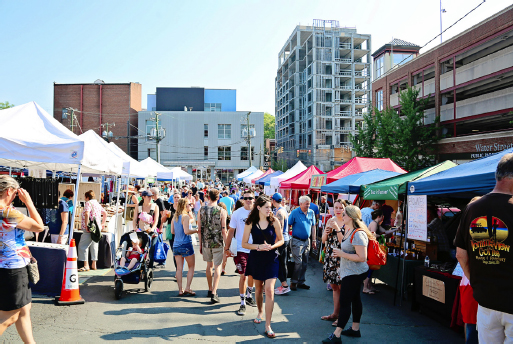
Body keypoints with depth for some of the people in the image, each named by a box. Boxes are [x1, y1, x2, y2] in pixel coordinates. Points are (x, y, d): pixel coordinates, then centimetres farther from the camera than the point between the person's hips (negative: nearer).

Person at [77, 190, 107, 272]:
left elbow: (87, 214, -23)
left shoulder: (88, 203, -7)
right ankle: (94, 265, 18)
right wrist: (103, 224, 25)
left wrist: (86, 225, -23)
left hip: (90, 229, -9)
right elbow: (105, 213, 26)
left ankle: (86, 266, -12)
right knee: (94, 246, 14)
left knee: (82, 246, -7)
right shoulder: (97, 204, 19)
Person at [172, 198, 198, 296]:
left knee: (179, 268, 7)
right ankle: (187, 288, 2)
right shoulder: (185, 216, -13)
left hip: (176, 245, 6)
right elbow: (186, 231, -20)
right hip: (186, 245, -6)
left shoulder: (174, 216, 8)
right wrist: (196, 230, -7)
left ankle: (180, 290, 9)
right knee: (191, 267, 7)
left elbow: (172, 231, 13)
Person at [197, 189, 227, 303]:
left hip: (206, 242, 3)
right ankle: (214, 293, -6)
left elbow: (199, 230, 3)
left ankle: (210, 290, 31)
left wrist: (200, 244, 13)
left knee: (209, 265, 19)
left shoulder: (201, 210, 0)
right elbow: (223, 231, -10)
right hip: (218, 243, -3)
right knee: (217, 267, 3)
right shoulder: (221, 211, -9)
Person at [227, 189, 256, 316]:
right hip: (241, 249, -3)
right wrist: (227, 248, 1)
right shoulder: (237, 213, -5)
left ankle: (248, 295, 39)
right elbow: (231, 231, 2)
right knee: (243, 276, -6)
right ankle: (242, 303, 6)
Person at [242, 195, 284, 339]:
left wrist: (272, 246, -17)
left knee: (269, 290, -10)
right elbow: (244, 243, -2)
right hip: (256, 258, 2)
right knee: (258, 288, 17)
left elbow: (281, 240, 2)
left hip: (271, 259, -1)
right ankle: (260, 312, 44)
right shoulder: (250, 223, -5)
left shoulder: (274, 221, -7)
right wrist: (258, 246, -16)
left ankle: (268, 326, -5)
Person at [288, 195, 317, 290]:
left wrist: (314, 240, 11)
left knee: (305, 262, 10)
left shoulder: (311, 212, 4)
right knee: (298, 262, -8)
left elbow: (313, 226, 12)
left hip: (307, 241, 5)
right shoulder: (295, 212, -10)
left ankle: (301, 282, 20)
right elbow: (288, 225, -7)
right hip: (297, 240, -5)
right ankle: (293, 282, 5)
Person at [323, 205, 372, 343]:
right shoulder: (348, 229, 7)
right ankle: (355, 329, 31)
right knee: (355, 298, 18)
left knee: (345, 302, -6)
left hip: (354, 273, -10)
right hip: (350, 271, 10)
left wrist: (342, 254, -23)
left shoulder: (358, 234, -24)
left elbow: (362, 257, -27)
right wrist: (337, 230, 16)